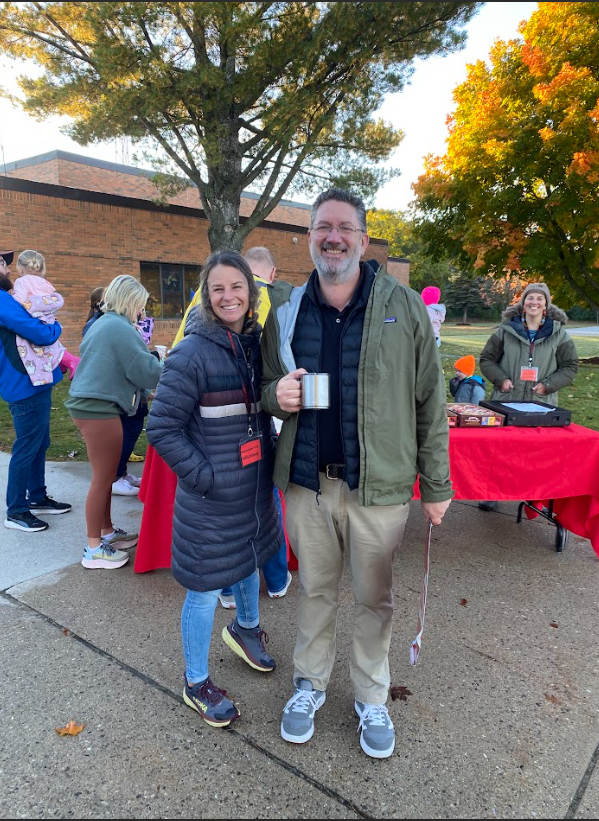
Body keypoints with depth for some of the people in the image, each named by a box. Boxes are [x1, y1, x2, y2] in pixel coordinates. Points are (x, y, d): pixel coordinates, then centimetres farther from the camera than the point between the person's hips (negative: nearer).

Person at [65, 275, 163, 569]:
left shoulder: (102, 324, 18)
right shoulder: (121, 329, -15)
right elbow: (146, 372, -14)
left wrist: (153, 361, 20)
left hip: (86, 404, 10)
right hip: (99, 410, -10)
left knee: (105, 476, 18)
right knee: (103, 479, -1)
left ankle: (106, 531, 31)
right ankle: (94, 550, 9)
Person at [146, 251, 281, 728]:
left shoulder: (255, 344, 2)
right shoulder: (193, 354, -19)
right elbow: (162, 428, -17)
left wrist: (270, 453, 7)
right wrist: (205, 476, -18)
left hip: (256, 487, 7)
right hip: (211, 497, -7)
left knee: (250, 561, 26)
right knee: (207, 589, 8)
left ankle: (246, 628, 56)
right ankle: (197, 683, 33)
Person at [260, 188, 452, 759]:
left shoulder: (404, 307, -5)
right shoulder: (285, 311, 3)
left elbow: (429, 402, -3)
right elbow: (268, 386, 14)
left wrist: (436, 484, -2)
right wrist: (276, 395, -11)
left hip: (379, 486, -2)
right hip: (306, 482, 2)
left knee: (374, 597, 15)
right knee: (315, 590, 19)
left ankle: (371, 698, 40)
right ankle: (309, 685, 43)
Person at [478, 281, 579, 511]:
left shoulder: (559, 334, 6)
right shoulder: (506, 330, 4)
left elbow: (570, 366, 9)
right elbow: (486, 359, 8)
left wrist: (548, 384, -6)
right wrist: (500, 379, -8)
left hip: (541, 405, 0)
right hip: (505, 401, 0)